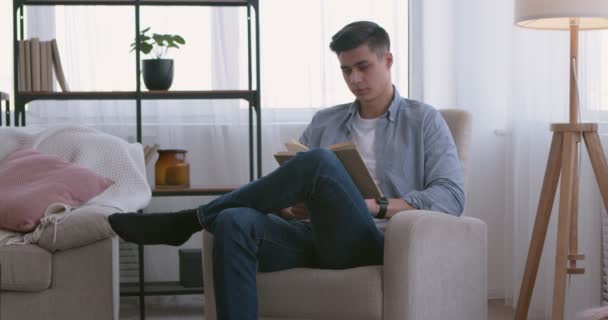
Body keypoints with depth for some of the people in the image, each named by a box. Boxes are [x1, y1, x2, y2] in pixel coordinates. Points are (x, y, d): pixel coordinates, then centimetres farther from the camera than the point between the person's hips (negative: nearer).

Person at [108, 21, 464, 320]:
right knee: (235, 222, -29)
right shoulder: (325, 122, 23)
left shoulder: (424, 121, 11)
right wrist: (289, 206, -6)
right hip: (316, 237, 4)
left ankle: (190, 220, -17)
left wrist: (378, 206, -13)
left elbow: (452, 197, -1)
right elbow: (296, 187, 19)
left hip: (369, 245, -4)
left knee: (319, 161, -31)